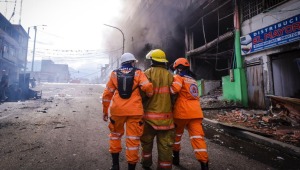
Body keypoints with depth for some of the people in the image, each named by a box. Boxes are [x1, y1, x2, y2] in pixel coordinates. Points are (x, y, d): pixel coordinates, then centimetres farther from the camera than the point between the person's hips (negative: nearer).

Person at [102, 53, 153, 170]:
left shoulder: (114, 74, 10)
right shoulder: (138, 73, 3)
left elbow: (107, 94, 10)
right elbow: (148, 87, -13)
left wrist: (105, 111, 18)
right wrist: (150, 96, 8)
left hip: (117, 109, 3)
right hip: (135, 110, -2)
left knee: (115, 134, 23)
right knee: (133, 139, 8)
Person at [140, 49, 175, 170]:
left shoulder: (148, 73, -6)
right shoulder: (169, 75, 0)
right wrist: (169, 108, 12)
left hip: (150, 114, 0)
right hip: (165, 115, 1)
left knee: (146, 140, 19)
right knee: (165, 144, 7)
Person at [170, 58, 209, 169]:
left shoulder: (178, 77, -1)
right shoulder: (192, 80, 23)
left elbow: (174, 89, -20)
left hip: (182, 111, -5)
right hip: (195, 111, 5)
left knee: (177, 134, 16)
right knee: (197, 137, -1)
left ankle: (175, 156, 31)